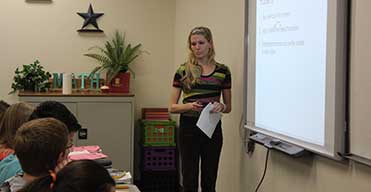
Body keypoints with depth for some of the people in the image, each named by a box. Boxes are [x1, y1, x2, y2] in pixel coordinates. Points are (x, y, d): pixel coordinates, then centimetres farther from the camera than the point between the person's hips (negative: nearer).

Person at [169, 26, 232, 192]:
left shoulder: (223, 71, 4)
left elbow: (228, 107, 10)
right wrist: (189, 105, -18)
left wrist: (221, 106, -13)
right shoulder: (183, 71, 0)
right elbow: (172, 107, 2)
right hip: (189, 128, -1)